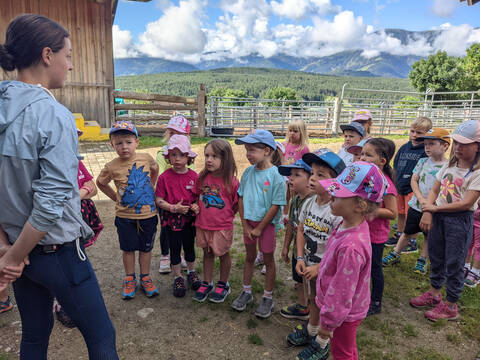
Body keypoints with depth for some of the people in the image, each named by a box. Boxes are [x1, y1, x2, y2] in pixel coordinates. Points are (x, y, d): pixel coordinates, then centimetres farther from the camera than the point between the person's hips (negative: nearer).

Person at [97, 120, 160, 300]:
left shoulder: (145, 158, -8)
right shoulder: (112, 167, -11)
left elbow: (155, 169, 14)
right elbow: (100, 183, 7)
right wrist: (116, 198, 3)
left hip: (148, 214, 1)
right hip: (125, 216, -1)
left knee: (146, 248, 15)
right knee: (128, 249, 14)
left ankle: (145, 277, 33)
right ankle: (130, 279, 34)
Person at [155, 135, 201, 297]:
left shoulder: (194, 176, -5)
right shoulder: (164, 177, -11)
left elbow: (199, 196, 4)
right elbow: (159, 200, -9)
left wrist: (196, 206, -16)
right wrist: (173, 208, -21)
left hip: (190, 218, 2)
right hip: (172, 219, -2)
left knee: (190, 247, 19)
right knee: (175, 249, 12)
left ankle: (191, 272, 41)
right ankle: (178, 278, 31)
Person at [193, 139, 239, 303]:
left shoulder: (231, 181, -16)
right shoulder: (202, 177, -4)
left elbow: (237, 204, -6)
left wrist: (226, 215, -4)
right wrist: (197, 208, 1)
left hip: (223, 226, -3)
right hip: (203, 224, 4)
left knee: (223, 254, 14)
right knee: (207, 253, 18)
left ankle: (223, 285, 34)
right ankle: (207, 283, 35)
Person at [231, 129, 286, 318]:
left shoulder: (276, 175, -17)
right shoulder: (248, 172, -2)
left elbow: (275, 206, -16)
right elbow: (241, 198, 3)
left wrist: (259, 228, -13)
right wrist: (245, 225, -3)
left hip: (266, 223, -5)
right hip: (249, 221, 5)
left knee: (268, 259, 11)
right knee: (249, 256, 19)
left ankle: (268, 298, 27)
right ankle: (246, 292, 37)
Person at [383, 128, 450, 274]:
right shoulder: (423, 162, 0)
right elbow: (414, 180, 1)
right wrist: (421, 199, -12)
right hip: (416, 205, 2)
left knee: (428, 236, 13)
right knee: (408, 232, 14)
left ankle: (422, 260, 31)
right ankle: (395, 254, 28)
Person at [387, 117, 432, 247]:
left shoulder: (427, 151, -11)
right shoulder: (404, 147, 8)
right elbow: (395, 167, 16)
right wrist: (395, 184, 14)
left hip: (413, 189, -6)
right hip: (399, 187, 6)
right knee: (400, 213, 19)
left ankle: (411, 241, 18)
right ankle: (398, 236, 35)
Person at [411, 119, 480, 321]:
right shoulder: (449, 165, 5)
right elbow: (434, 191, 7)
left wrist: (435, 208, -13)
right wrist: (427, 212, -7)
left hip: (460, 221, -6)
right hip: (438, 216, 6)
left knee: (454, 264, 6)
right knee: (436, 258, 19)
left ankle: (450, 306, 22)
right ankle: (434, 294, 38)